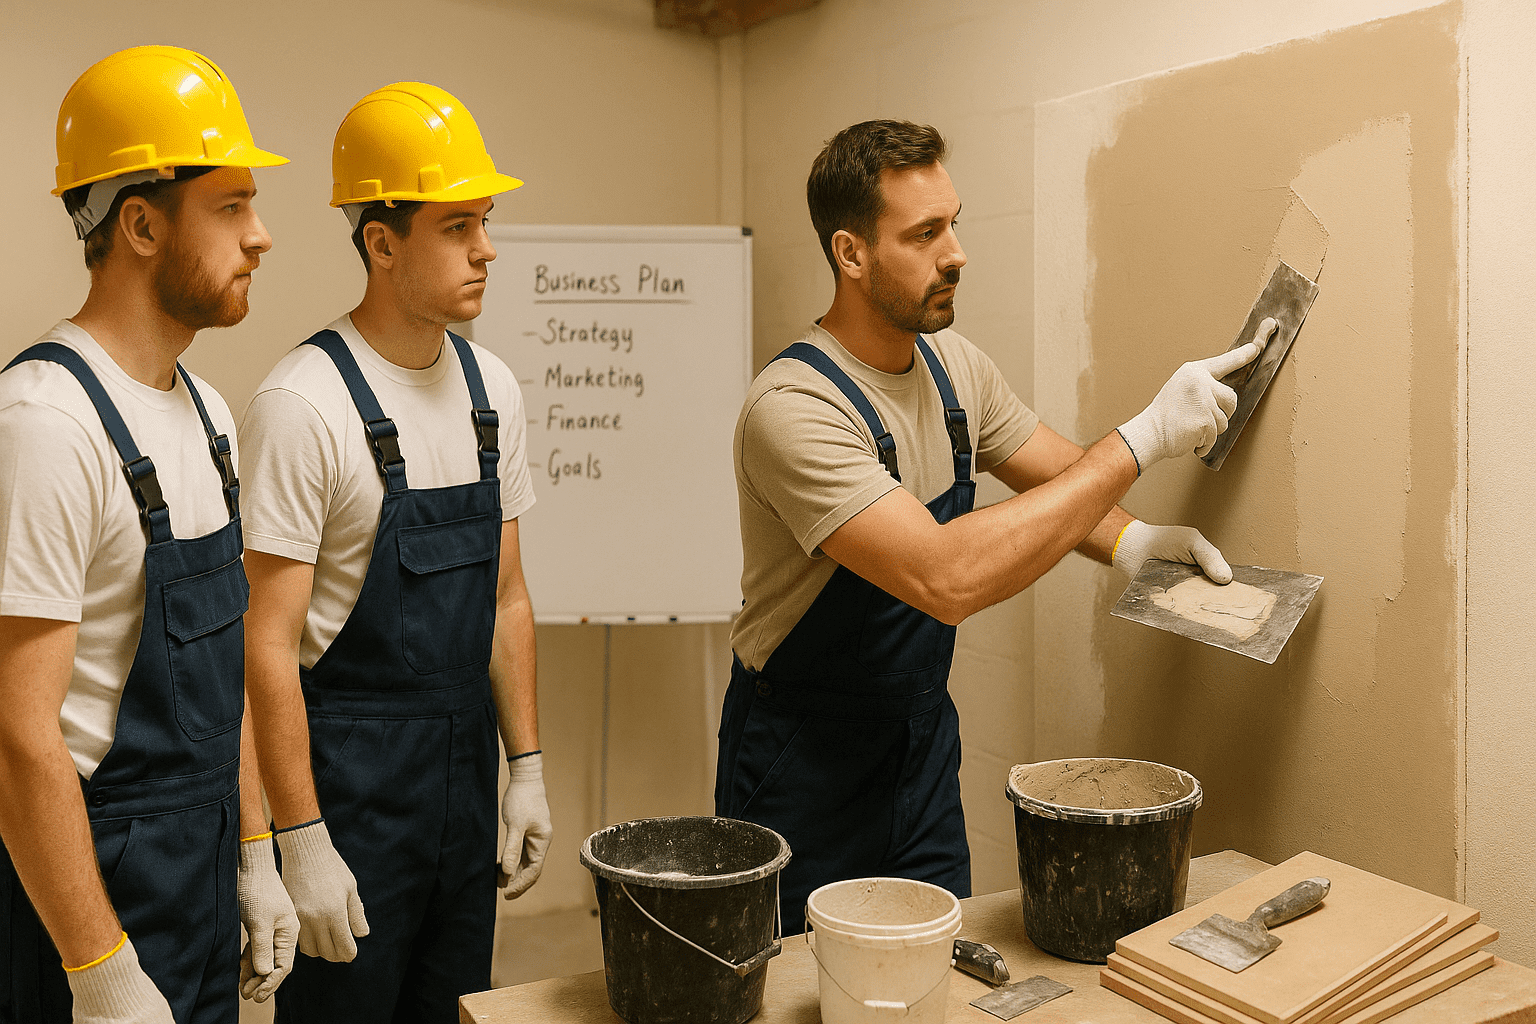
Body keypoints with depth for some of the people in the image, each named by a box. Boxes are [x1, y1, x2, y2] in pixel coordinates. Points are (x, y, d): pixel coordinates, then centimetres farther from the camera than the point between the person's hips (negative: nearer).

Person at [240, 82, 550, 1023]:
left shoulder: (493, 389, 4)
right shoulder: (303, 403, -16)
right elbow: (269, 642, -16)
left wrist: (529, 768, 8)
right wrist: (301, 841, -16)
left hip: (466, 763, 6)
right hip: (348, 769, -6)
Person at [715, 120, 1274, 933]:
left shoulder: (952, 365, -2)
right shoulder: (792, 408, -27)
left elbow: (1061, 477, 11)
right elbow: (946, 578, -37)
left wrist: (1130, 541, -13)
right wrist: (1142, 438, -33)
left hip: (922, 745, 7)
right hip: (803, 769, -6)